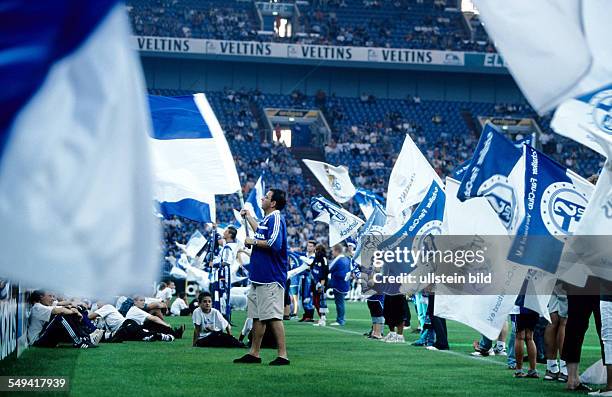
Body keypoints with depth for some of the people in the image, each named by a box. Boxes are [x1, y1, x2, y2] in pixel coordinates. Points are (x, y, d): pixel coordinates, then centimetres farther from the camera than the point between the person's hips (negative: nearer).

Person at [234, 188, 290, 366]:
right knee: (257, 316, 13)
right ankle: (254, 353, 19)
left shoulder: (276, 218, -13)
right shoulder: (266, 219, 17)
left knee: (273, 317, -11)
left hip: (271, 279, -10)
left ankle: (283, 355, -11)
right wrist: (249, 217, 46)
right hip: (258, 278, 10)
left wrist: (253, 242, -14)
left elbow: (274, 243, -27)